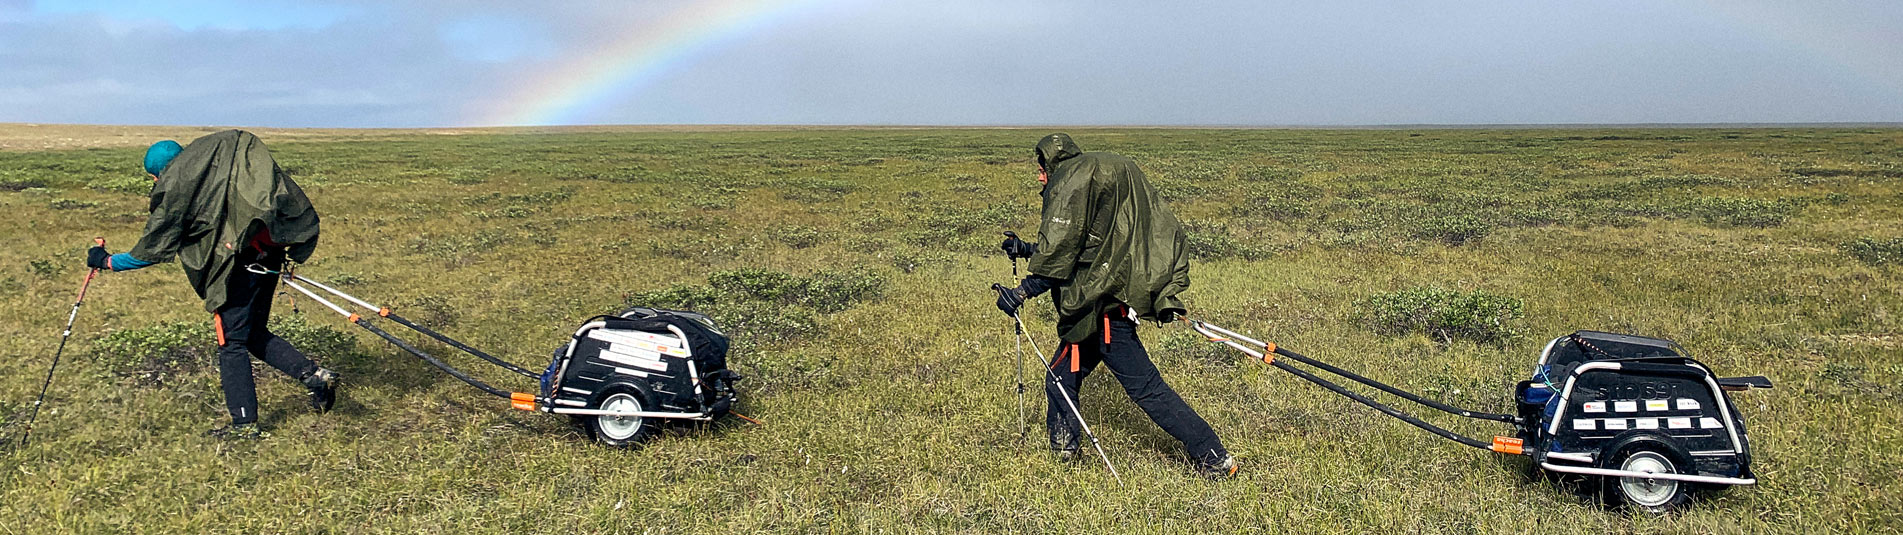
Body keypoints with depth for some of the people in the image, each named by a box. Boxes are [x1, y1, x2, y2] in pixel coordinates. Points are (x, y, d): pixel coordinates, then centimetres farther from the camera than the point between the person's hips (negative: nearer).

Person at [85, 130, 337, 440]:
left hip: (239, 263, -8)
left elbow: (155, 247, 1)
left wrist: (108, 262, 16)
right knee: (255, 334, 20)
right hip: (268, 252, 8)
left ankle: (245, 424, 11)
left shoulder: (175, 187, -3)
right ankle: (314, 375, 5)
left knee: (232, 342, 4)